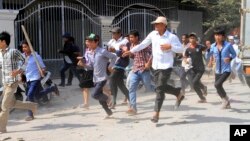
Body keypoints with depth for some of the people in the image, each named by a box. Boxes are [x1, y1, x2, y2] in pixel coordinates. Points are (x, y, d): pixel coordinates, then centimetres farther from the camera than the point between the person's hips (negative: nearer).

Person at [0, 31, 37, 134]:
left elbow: (25, 62, -9)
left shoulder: (13, 52, -14)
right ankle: (32, 106, 33)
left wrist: (18, 71, -22)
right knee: (12, 103, 16)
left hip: (12, 82, -8)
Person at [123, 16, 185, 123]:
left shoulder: (172, 37, -9)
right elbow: (143, 44, 10)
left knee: (159, 88, -7)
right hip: (156, 66, 6)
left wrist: (170, 46, -21)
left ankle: (156, 113, 0)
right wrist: (131, 51, 7)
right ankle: (179, 93, 38)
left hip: (166, 66, -6)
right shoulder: (153, 34, 4)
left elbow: (181, 49, -7)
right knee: (161, 87, 14)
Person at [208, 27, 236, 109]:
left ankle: (225, 99, 3)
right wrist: (211, 60, -4)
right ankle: (227, 103, 35)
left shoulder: (228, 45, -11)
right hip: (218, 70, 5)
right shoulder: (213, 46, -1)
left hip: (226, 70, -5)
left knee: (217, 84, -23)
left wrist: (230, 58, -17)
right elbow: (211, 54, 15)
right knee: (219, 90, 11)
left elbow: (234, 54, 2)